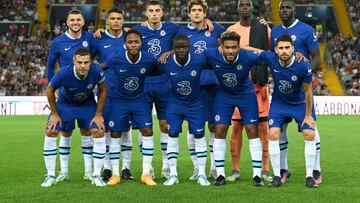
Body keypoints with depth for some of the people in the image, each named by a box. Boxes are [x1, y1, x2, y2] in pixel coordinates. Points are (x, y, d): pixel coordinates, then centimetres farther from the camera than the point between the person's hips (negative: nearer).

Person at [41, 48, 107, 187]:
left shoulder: (96, 71, -32)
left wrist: (98, 114, -10)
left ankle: (96, 176, 0)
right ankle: (51, 176, 1)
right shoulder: (64, 73, -35)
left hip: (88, 104, 1)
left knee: (98, 132, -14)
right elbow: (50, 90, -15)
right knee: (50, 132, -12)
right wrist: (54, 113, -9)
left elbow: (103, 90, -11)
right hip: (65, 103, -1)